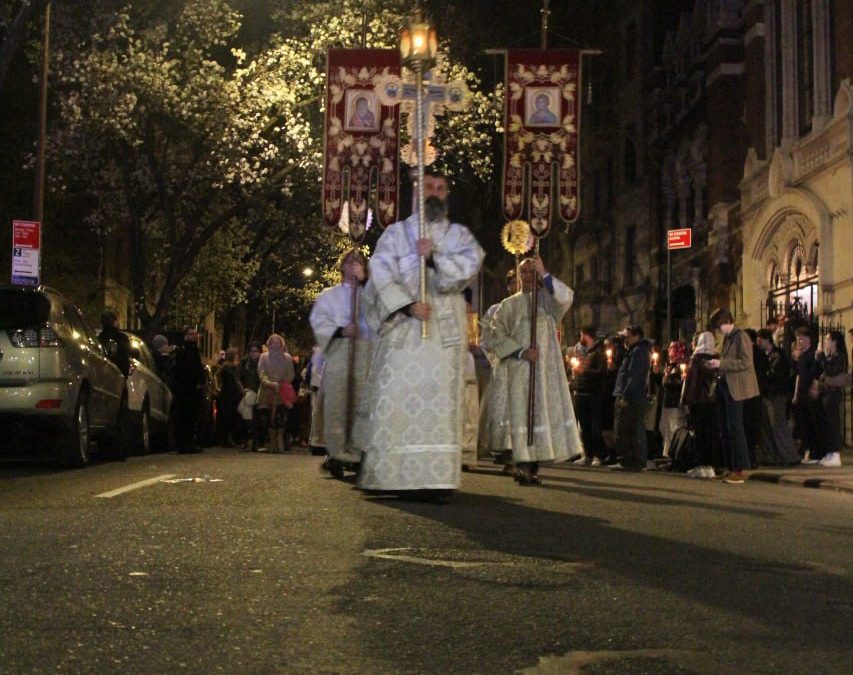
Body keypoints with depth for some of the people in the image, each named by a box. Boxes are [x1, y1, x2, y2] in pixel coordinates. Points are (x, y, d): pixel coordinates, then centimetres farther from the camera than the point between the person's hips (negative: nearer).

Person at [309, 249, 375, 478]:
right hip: (337, 352, -1)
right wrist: (340, 330, -13)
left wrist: (364, 280, 1)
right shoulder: (328, 295, 18)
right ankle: (336, 454, -11)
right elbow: (318, 321, 5)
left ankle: (356, 454, -2)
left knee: (360, 406, -5)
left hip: (364, 353, 2)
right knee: (336, 405, -10)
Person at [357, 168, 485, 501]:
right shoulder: (396, 232, 13)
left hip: (444, 330, 0)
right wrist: (408, 304, -13)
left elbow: (470, 263, -3)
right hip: (401, 328, 0)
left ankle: (436, 479, -10)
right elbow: (381, 273, 0)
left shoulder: (459, 234, 16)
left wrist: (434, 257, -14)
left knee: (440, 400, -7)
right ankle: (388, 475, -4)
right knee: (396, 399, -7)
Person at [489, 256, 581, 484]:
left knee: (546, 411, -1)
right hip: (520, 368, -1)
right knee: (523, 412, -10)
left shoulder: (549, 299, 12)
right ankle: (523, 464, -14)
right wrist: (520, 352, -10)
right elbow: (498, 335, 3)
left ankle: (534, 467, 4)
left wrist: (544, 273, -13)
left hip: (547, 367, 1)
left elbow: (567, 297, -11)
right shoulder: (510, 304, 11)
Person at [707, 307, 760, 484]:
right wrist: (716, 365, 9)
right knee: (725, 429, 9)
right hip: (724, 387, 9)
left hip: (735, 389, -9)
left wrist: (721, 363, -20)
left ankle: (740, 471, -5)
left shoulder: (741, 337, -10)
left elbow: (746, 362, -20)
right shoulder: (727, 338, 17)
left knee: (735, 428, -9)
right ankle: (732, 468, 15)